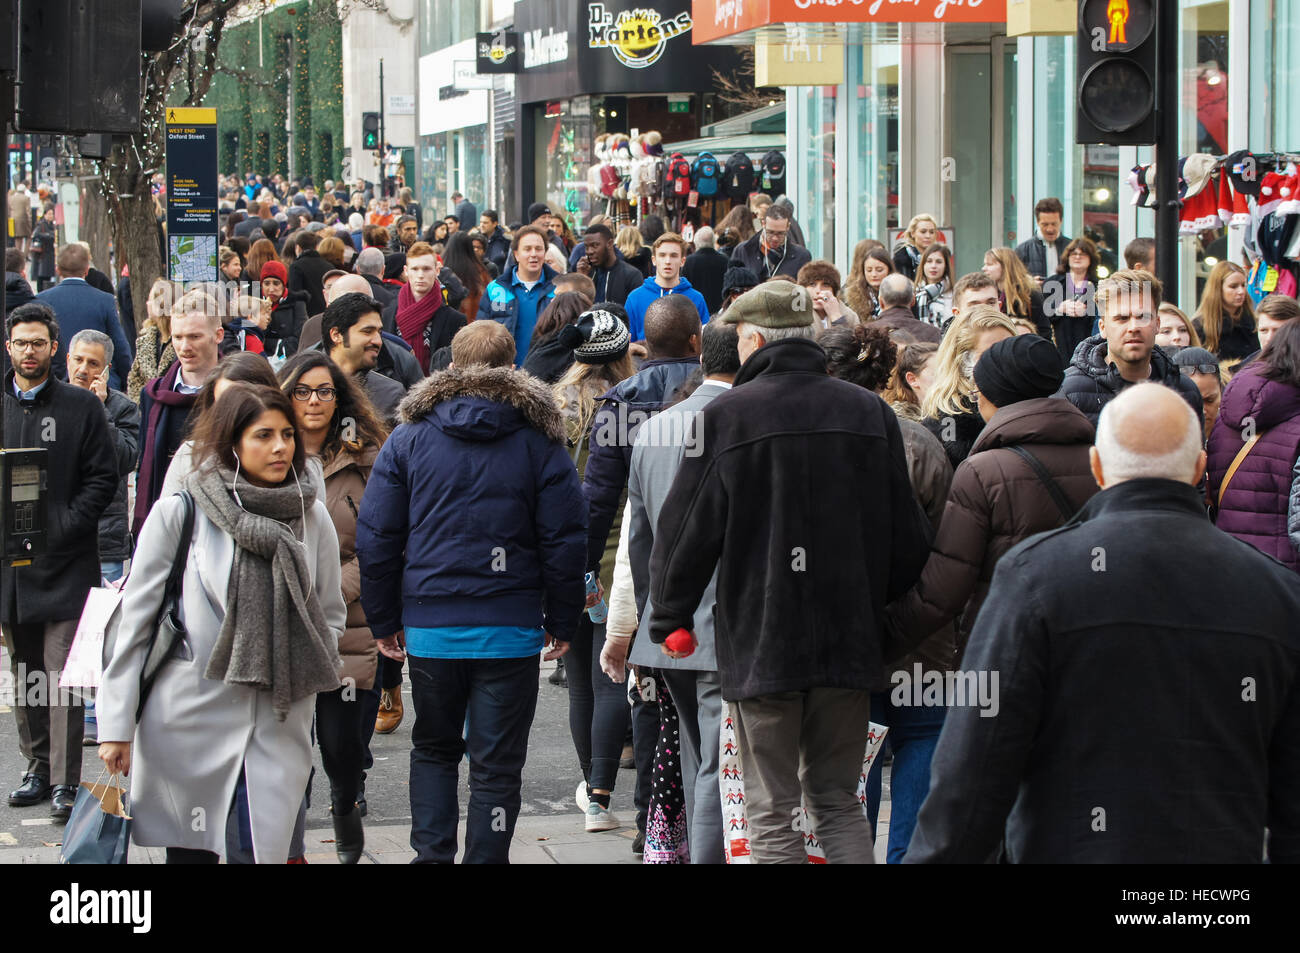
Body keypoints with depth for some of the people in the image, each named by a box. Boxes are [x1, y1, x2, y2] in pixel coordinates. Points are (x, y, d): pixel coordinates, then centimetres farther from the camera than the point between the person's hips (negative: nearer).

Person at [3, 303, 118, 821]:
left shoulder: (82, 406, 2)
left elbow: (104, 478, -1)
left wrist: (64, 528, -12)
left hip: (63, 561, -4)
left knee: (62, 673, -8)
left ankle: (64, 780, -7)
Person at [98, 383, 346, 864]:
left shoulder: (312, 517, 7)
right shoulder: (179, 513, -3)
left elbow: (331, 614, 18)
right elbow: (136, 619, -1)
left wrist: (304, 678, 1)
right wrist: (116, 726, -3)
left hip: (280, 722, 3)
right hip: (192, 716, -2)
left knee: (268, 852, -3)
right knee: (191, 853, 1)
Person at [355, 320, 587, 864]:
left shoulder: (408, 439, 3)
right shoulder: (540, 442, 1)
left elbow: (375, 537, 3)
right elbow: (565, 542, 0)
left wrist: (383, 620, 10)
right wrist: (561, 624, 8)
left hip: (430, 629, 1)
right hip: (510, 631, -1)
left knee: (433, 750, 18)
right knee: (497, 763, 4)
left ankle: (432, 854, 9)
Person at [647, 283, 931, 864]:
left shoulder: (725, 416, -8)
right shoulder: (870, 412, 4)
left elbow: (685, 529, -5)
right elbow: (907, 535, 8)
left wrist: (670, 618, 9)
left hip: (759, 643, -4)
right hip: (849, 641, 4)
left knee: (771, 813, 2)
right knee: (838, 803, 13)